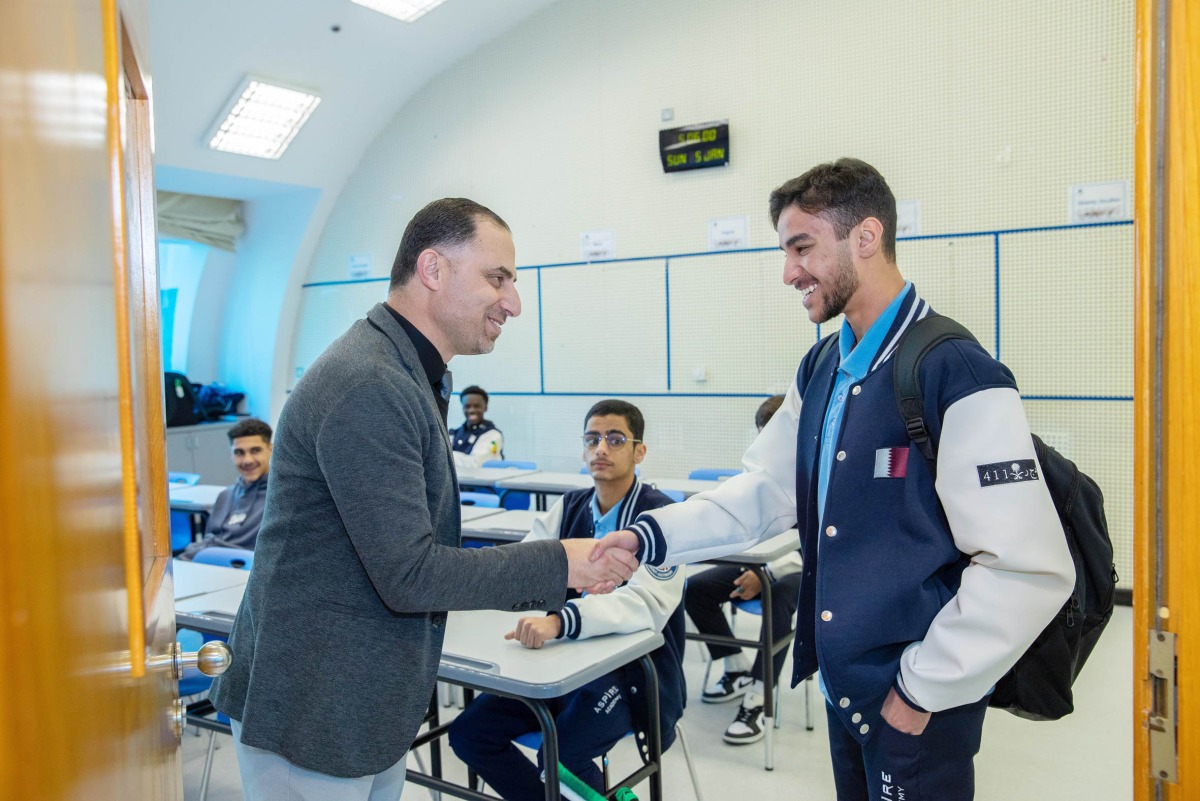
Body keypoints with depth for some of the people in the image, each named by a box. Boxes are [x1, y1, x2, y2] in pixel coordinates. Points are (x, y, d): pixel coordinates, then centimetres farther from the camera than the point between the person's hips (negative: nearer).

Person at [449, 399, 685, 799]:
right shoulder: (569, 506, 6)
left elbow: (647, 604, -30)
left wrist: (559, 621, -44)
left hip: (636, 671, -6)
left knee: (560, 755, -28)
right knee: (469, 732, -4)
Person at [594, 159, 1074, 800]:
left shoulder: (958, 377, -21)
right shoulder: (820, 372, 5)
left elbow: (1030, 571, -22)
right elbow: (768, 489, 7)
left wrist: (923, 689, -15)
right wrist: (652, 537, -6)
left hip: (916, 706, -7)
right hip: (841, 686, 7)